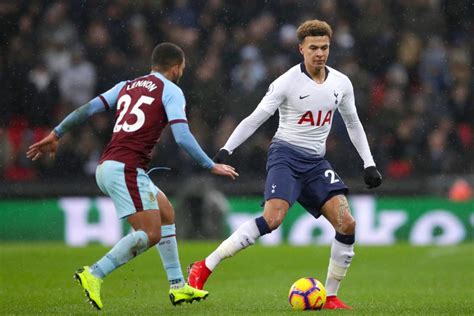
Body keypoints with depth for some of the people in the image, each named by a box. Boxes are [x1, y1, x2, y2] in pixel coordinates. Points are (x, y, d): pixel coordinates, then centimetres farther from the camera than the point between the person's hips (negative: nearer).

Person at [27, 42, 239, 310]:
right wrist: (212, 166, -3)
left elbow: (88, 108, 13)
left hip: (107, 167, 9)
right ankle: (94, 275, -16)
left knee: (167, 213, 19)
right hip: (126, 168, -9)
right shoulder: (171, 91, 0)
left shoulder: (127, 86, 19)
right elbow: (182, 137, -11)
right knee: (150, 234, -10)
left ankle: (178, 286, 19)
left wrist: (56, 134, 19)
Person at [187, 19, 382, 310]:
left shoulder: (341, 84, 6)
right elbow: (256, 118, -9)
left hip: (316, 161, 5)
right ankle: (203, 268, -19)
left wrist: (369, 164, 16)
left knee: (347, 223, -11)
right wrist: (226, 149, -19)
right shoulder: (288, 82, -10)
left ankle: (330, 296, 2)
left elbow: (353, 124, 19)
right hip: (286, 155, -5)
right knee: (273, 218, -27)